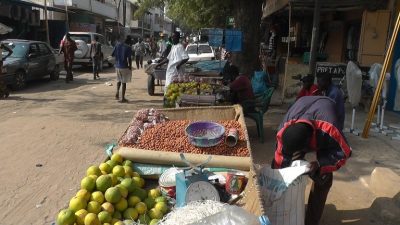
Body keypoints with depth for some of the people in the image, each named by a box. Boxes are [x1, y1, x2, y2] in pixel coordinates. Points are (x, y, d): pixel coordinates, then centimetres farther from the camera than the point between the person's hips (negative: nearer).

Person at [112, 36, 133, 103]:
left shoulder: (118, 45, 3)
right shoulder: (128, 48, -12)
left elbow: (113, 54, 6)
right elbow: (129, 59, -16)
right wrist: (130, 67, -4)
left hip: (117, 66, 5)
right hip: (124, 67, -5)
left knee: (119, 80, 25)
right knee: (124, 82, 3)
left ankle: (117, 93, 10)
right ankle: (123, 98, 6)